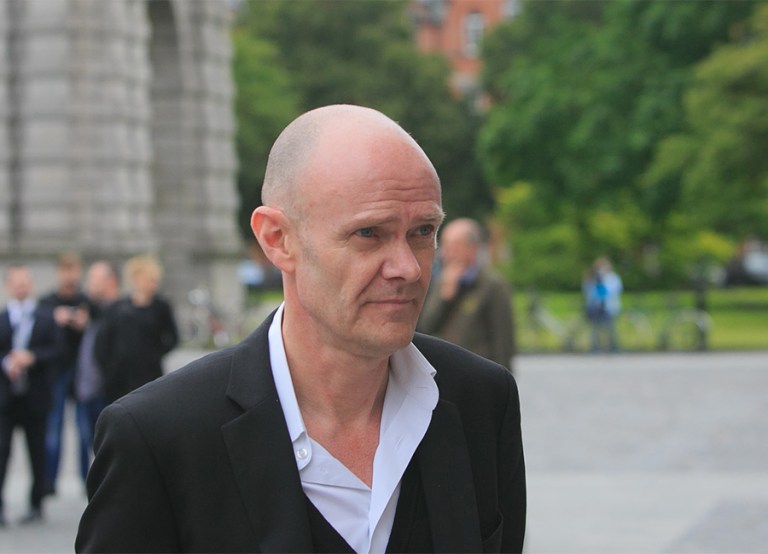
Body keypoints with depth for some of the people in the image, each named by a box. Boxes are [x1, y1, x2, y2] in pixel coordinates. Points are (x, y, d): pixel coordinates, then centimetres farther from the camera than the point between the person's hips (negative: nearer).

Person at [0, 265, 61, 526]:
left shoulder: (46, 318, 5)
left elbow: (55, 350, -2)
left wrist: (31, 357, -15)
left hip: (35, 396, 1)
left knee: (37, 451, 7)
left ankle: (36, 505, 17)